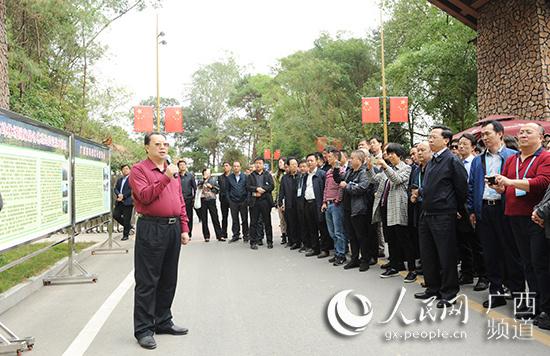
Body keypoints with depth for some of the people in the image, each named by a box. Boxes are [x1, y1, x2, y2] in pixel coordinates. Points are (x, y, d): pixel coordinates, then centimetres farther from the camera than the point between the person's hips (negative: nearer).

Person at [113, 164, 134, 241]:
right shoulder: (119, 180, 20)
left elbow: (131, 190, -11)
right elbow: (116, 189, 12)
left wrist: (123, 196, -15)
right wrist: (119, 195, -9)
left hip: (128, 202, -7)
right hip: (119, 202, 7)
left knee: (126, 219, -3)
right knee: (115, 215, 2)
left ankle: (125, 235, 8)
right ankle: (128, 226, 21)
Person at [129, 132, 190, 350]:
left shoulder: (172, 171, 17)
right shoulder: (139, 170, -3)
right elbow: (145, 196, -18)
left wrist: (184, 229, 12)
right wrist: (165, 177, -21)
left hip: (173, 228, 7)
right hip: (151, 229, -7)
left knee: (169, 279, 14)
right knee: (147, 281, 0)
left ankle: (163, 322, 28)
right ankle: (143, 329, 9)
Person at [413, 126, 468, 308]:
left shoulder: (452, 160, -11)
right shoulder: (431, 162, 14)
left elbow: (462, 187, -10)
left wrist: (454, 208, 0)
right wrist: (420, 192, 6)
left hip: (443, 216, -9)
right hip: (426, 213, 9)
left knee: (446, 255, 2)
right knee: (427, 254, 15)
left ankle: (448, 293, 14)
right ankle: (433, 288, 29)